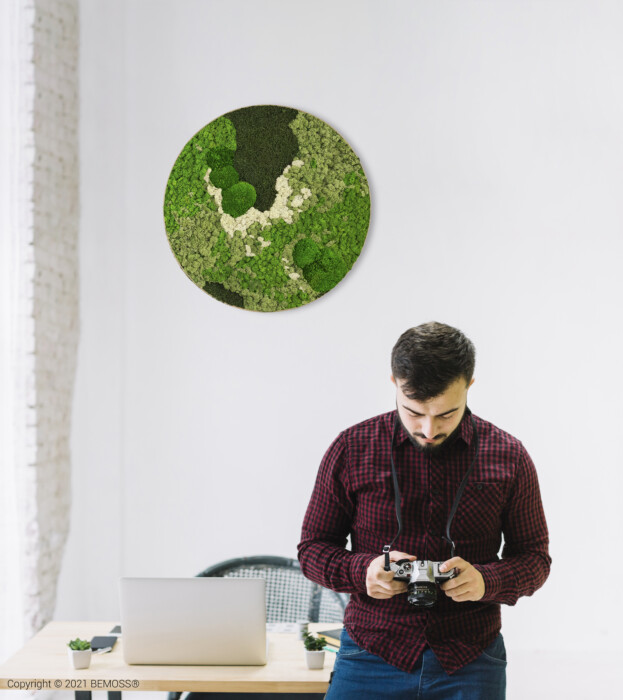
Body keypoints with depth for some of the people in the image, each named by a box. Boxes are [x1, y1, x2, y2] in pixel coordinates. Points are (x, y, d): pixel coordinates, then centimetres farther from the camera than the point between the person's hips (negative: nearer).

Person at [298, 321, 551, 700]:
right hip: (371, 656, 0)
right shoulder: (351, 449, -2)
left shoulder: (509, 456, -1)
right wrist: (361, 570, -15)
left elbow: (534, 557, 6)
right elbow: (313, 547, 6)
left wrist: (486, 580, -15)